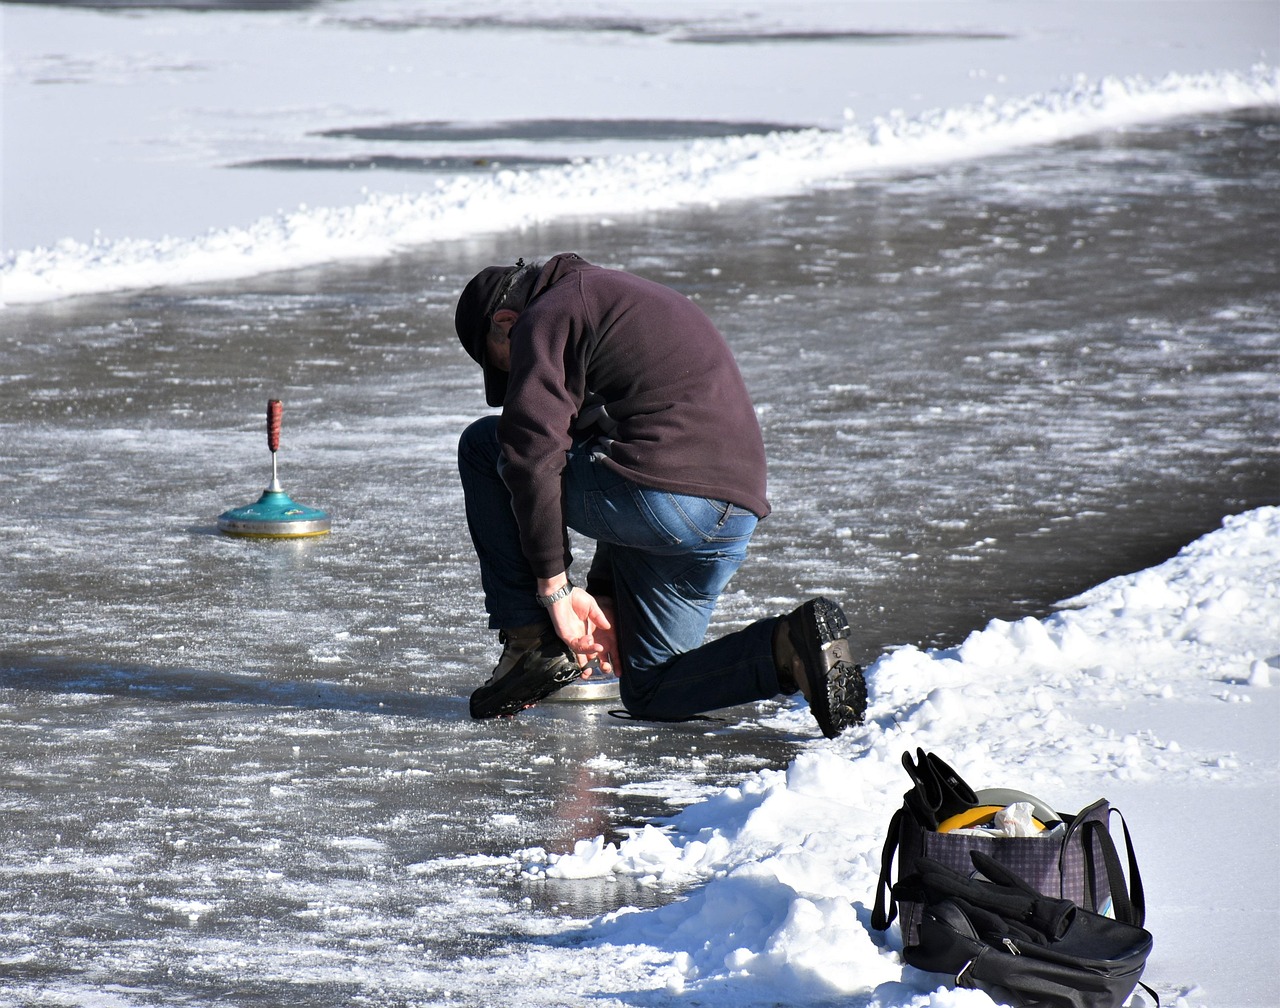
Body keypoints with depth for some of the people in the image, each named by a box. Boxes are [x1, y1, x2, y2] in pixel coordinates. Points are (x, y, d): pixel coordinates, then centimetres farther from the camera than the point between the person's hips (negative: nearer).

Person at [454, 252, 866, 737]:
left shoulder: (547, 316, 2)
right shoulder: (627, 298, 32)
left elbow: (533, 449, -10)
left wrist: (554, 586, -7)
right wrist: (602, 594, 27)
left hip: (664, 492, -9)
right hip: (738, 514, 9)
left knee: (482, 447, 10)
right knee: (648, 694, 20)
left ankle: (532, 643, 6)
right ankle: (790, 646, -5)